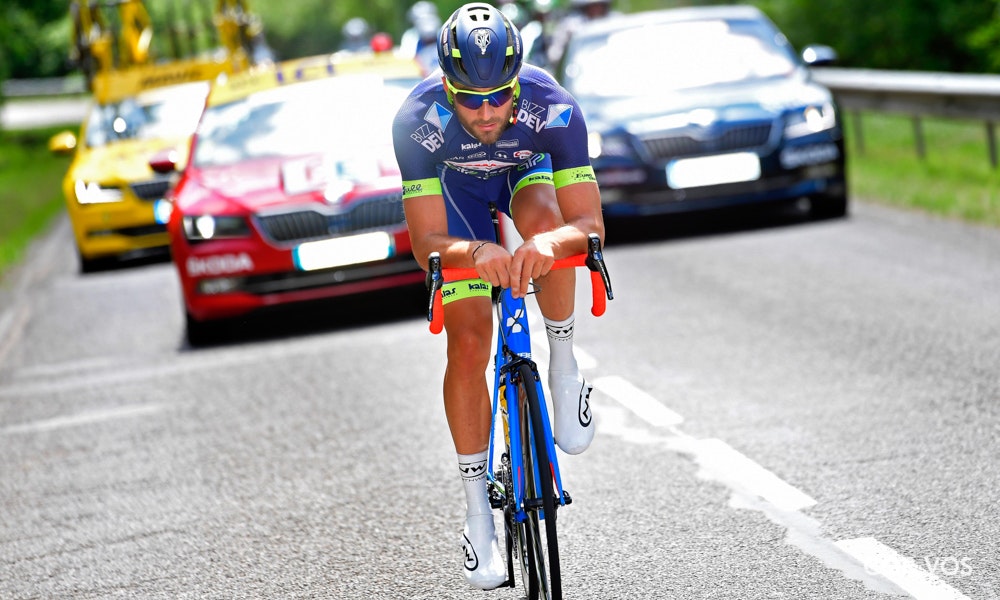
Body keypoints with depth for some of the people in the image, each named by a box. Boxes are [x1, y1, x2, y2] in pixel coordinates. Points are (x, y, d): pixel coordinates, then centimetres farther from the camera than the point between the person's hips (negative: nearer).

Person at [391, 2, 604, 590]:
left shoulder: (552, 106, -38)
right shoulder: (419, 120, -38)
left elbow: (591, 225, -38)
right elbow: (427, 242, -37)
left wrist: (549, 243, -61)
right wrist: (475, 253, -59)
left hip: (529, 173, 0)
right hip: (458, 187, 0)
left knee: (544, 221, -37)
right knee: (468, 346, -10)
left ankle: (564, 365, -13)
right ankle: (478, 510, 4)